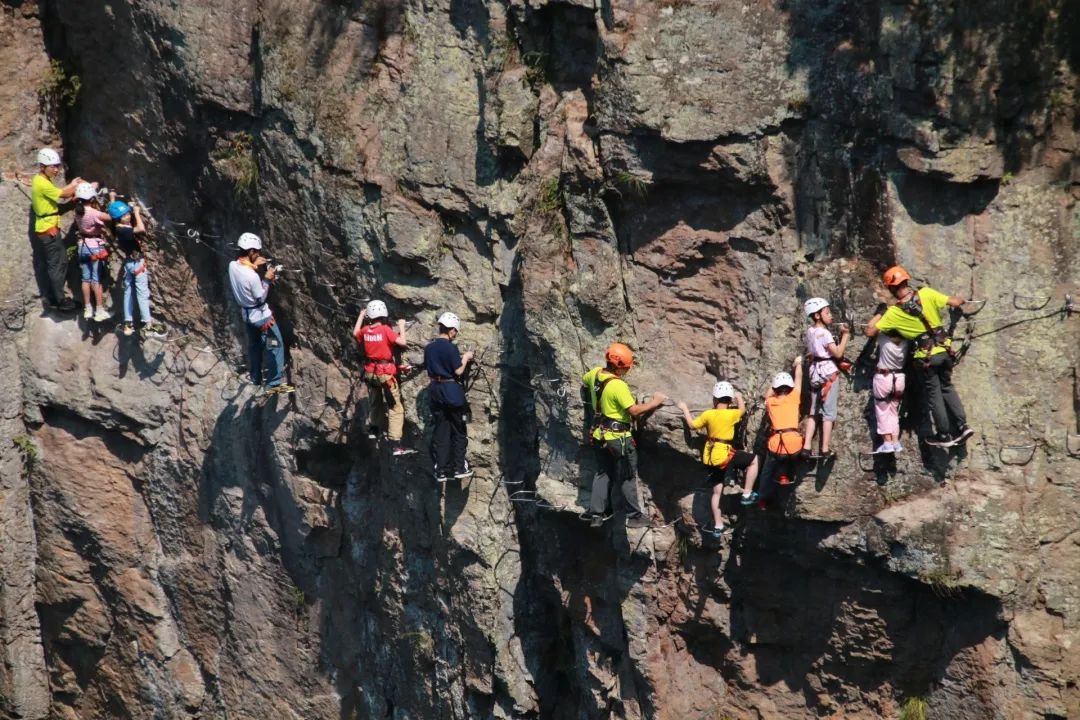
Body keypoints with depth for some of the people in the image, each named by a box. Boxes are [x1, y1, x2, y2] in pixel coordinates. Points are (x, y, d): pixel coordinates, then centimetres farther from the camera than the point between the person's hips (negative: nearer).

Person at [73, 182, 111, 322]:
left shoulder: (78, 211, -3)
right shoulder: (94, 213, -23)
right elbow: (111, 217, -21)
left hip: (82, 246, 6)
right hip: (95, 246, -6)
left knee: (86, 278, 12)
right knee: (97, 279, -1)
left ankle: (87, 309, 18)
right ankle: (100, 311, 1)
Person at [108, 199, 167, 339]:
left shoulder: (117, 228, -1)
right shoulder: (124, 230, -28)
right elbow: (141, 229, -44)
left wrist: (112, 199, 34)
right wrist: (137, 213, -31)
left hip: (128, 263, 9)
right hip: (137, 263, -9)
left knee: (128, 293, 14)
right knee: (143, 294, -5)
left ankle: (128, 324, 20)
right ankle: (147, 325, -4)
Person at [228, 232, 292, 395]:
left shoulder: (233, 266, -10)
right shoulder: (252, 275, -32)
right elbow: (261, 297, -20)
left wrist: (254, 266, -1)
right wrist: (267, 279, -14)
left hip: (246, 314, 8)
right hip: (261, 316, -8)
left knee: (254, 348, 22)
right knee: (276, 346, 5)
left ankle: (257, 381, 34)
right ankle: (273, 383, 7)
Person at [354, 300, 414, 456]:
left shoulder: (365, 331, 1)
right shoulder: (385, 330, -17)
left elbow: (355, 333, 23)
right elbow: (402, 342, -21)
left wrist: (361, 316, 33)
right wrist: (401, 327, -6)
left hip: (370, 371, 6)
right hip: (385, 372, -6)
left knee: (376, 402, 30)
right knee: (395, 409, -7)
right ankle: (397, 445, -16)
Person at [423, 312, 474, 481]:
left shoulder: (429, 348, 4)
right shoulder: (450, 348, -15)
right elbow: (458, 371, -16)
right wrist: (465, 358, 2)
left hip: (436, 391, 6)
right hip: (452, 391, -5)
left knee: (440, 431, 7)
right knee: (459, 431, 8)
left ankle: (440, 471, 6)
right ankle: (459, 467, 11)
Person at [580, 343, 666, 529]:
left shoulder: (595, 374, -2)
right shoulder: (619, 386, -26)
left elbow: (584, 379, 22)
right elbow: (634, 410, -25)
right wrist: (655, 402, -13)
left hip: (600, 436, 7)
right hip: (619, 438, -7)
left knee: (602, 474, 18)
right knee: (627, 478, 5)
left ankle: (596, 513, 18)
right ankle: (634, 516, 12)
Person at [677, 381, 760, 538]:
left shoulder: (708, 415, -2)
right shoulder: (732, 414, -10)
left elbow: (692, 425, 12)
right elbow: (742, 410, 14)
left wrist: (685, 409, 26)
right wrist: (739, 397, 33)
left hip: (710, 458, 5)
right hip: (725, 455, -5)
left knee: (717, 491, 15)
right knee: (753, 459, 13)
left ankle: (718, 526, 19)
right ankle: (747, 494, 11)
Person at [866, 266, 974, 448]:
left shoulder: (894, 313, -14)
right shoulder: (926, 294, -10)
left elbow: (870, 332, -11)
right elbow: (954, 302, -7)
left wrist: (878, 315, 7)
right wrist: (961, 299, 17)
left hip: (925, 358, -3)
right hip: (944, 350, 3)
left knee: (934, 395, 12)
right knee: (947, 388, 23)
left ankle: (944, 435, 19)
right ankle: (962, 425, 17)